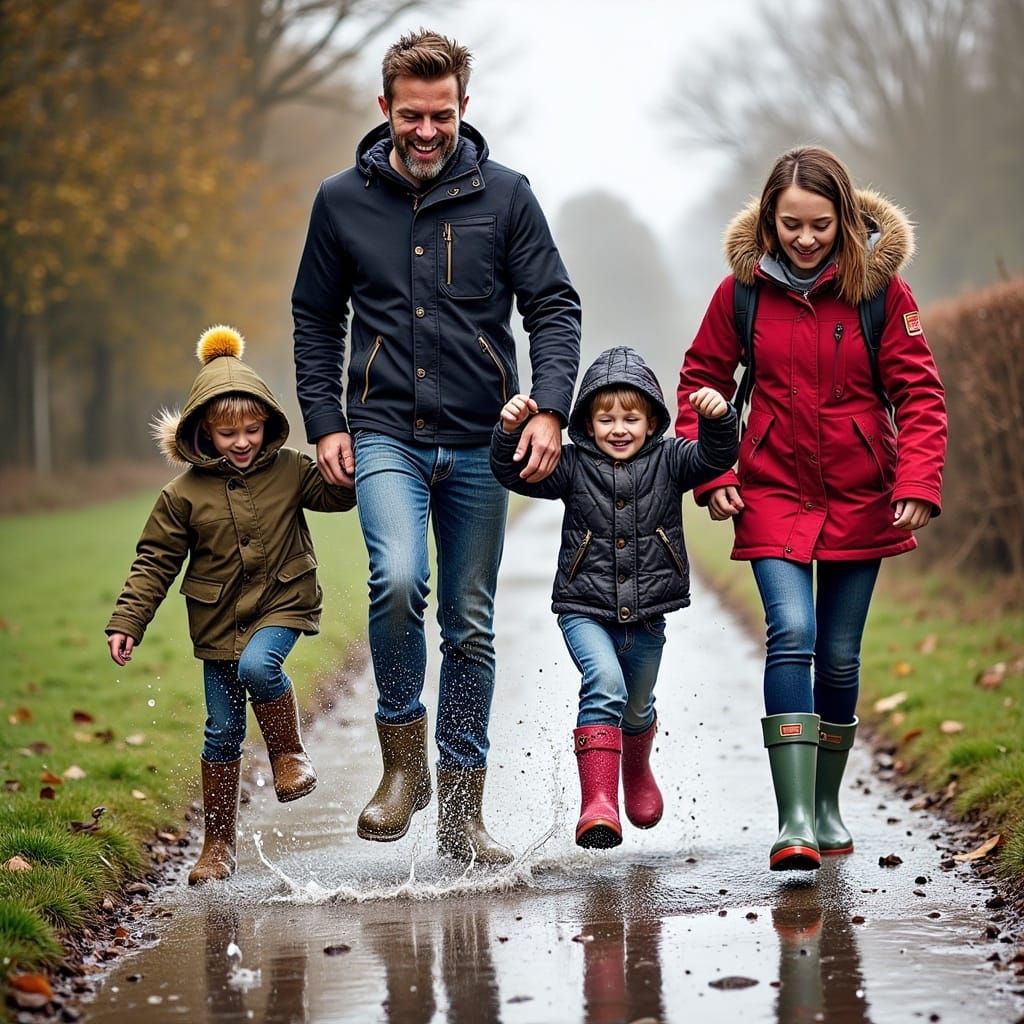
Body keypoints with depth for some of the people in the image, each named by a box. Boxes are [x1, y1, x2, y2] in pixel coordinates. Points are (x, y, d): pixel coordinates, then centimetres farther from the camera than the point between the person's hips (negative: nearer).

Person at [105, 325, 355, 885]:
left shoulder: (290, 470, -1)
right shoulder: (185, 493, -3)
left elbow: (341, 493, 6)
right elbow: (154, 562, 0)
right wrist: (126, 623, -6)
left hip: (281, 604, -1)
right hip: (218, 619, 1)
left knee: (257, 667, -33)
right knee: (222, 730, 4)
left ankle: (289, 753, -6)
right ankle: (218, 843, 14)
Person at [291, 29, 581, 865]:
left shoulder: (504, 196, 2)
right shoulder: (342, 202, 4)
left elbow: (554, 308, 2)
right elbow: (315, 321, 13)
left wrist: (550, 409, -13)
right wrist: (324, 425, 2)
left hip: (479, 443, 1)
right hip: (385, 435, -1)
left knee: (471, 624, 6)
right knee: (398, 580, -26)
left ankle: (462, 811, 16)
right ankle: (402, 759, -5)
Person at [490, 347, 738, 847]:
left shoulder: (668, 462, 1)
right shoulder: (574, 467, -2)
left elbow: (715, 457, -12)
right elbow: (517, 473, -11)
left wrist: (718, 418, -32)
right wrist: (512, 431, -30)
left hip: (646, 615, 3)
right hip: (584, 610, -3)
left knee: (637, 706, 21)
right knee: (605, 683, -28)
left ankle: (636, 770, 55)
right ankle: (598, 803, -32)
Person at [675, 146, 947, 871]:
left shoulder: (881, 286, -7)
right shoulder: (743, 287, -4)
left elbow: (919, 392, -5)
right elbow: (702, 380, 8)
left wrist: (918, 484, -17)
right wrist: (710, 474, -2)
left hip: (860, 498, 1)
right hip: (774, 493, -1)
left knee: (841, 656, 8)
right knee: (793, 634, -19)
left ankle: (828, 805, 27)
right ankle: (794, 820, -23)